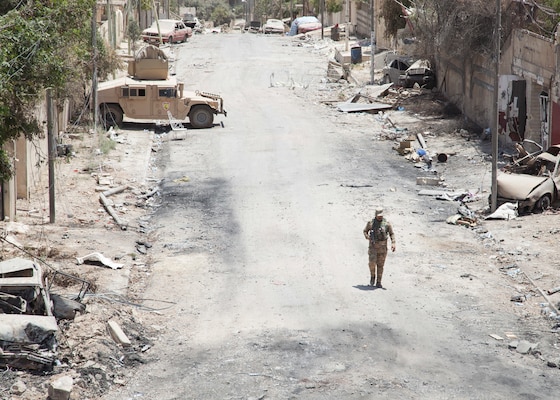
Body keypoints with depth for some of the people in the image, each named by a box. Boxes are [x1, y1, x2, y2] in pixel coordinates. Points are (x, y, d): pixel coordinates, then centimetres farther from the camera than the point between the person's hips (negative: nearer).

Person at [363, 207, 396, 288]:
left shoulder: (387, 223, -1)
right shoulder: (371, 223, 0)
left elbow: (392, 234, 0)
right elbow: (365, 231, 14)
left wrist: (393, 243, -15)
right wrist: (368, 237, -7)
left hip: (382, 247, 1)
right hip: (373, 246, -1)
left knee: (380, 265, 3)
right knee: (372, 262, -17)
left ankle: (378, 282, 10)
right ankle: (373, 276, 9)